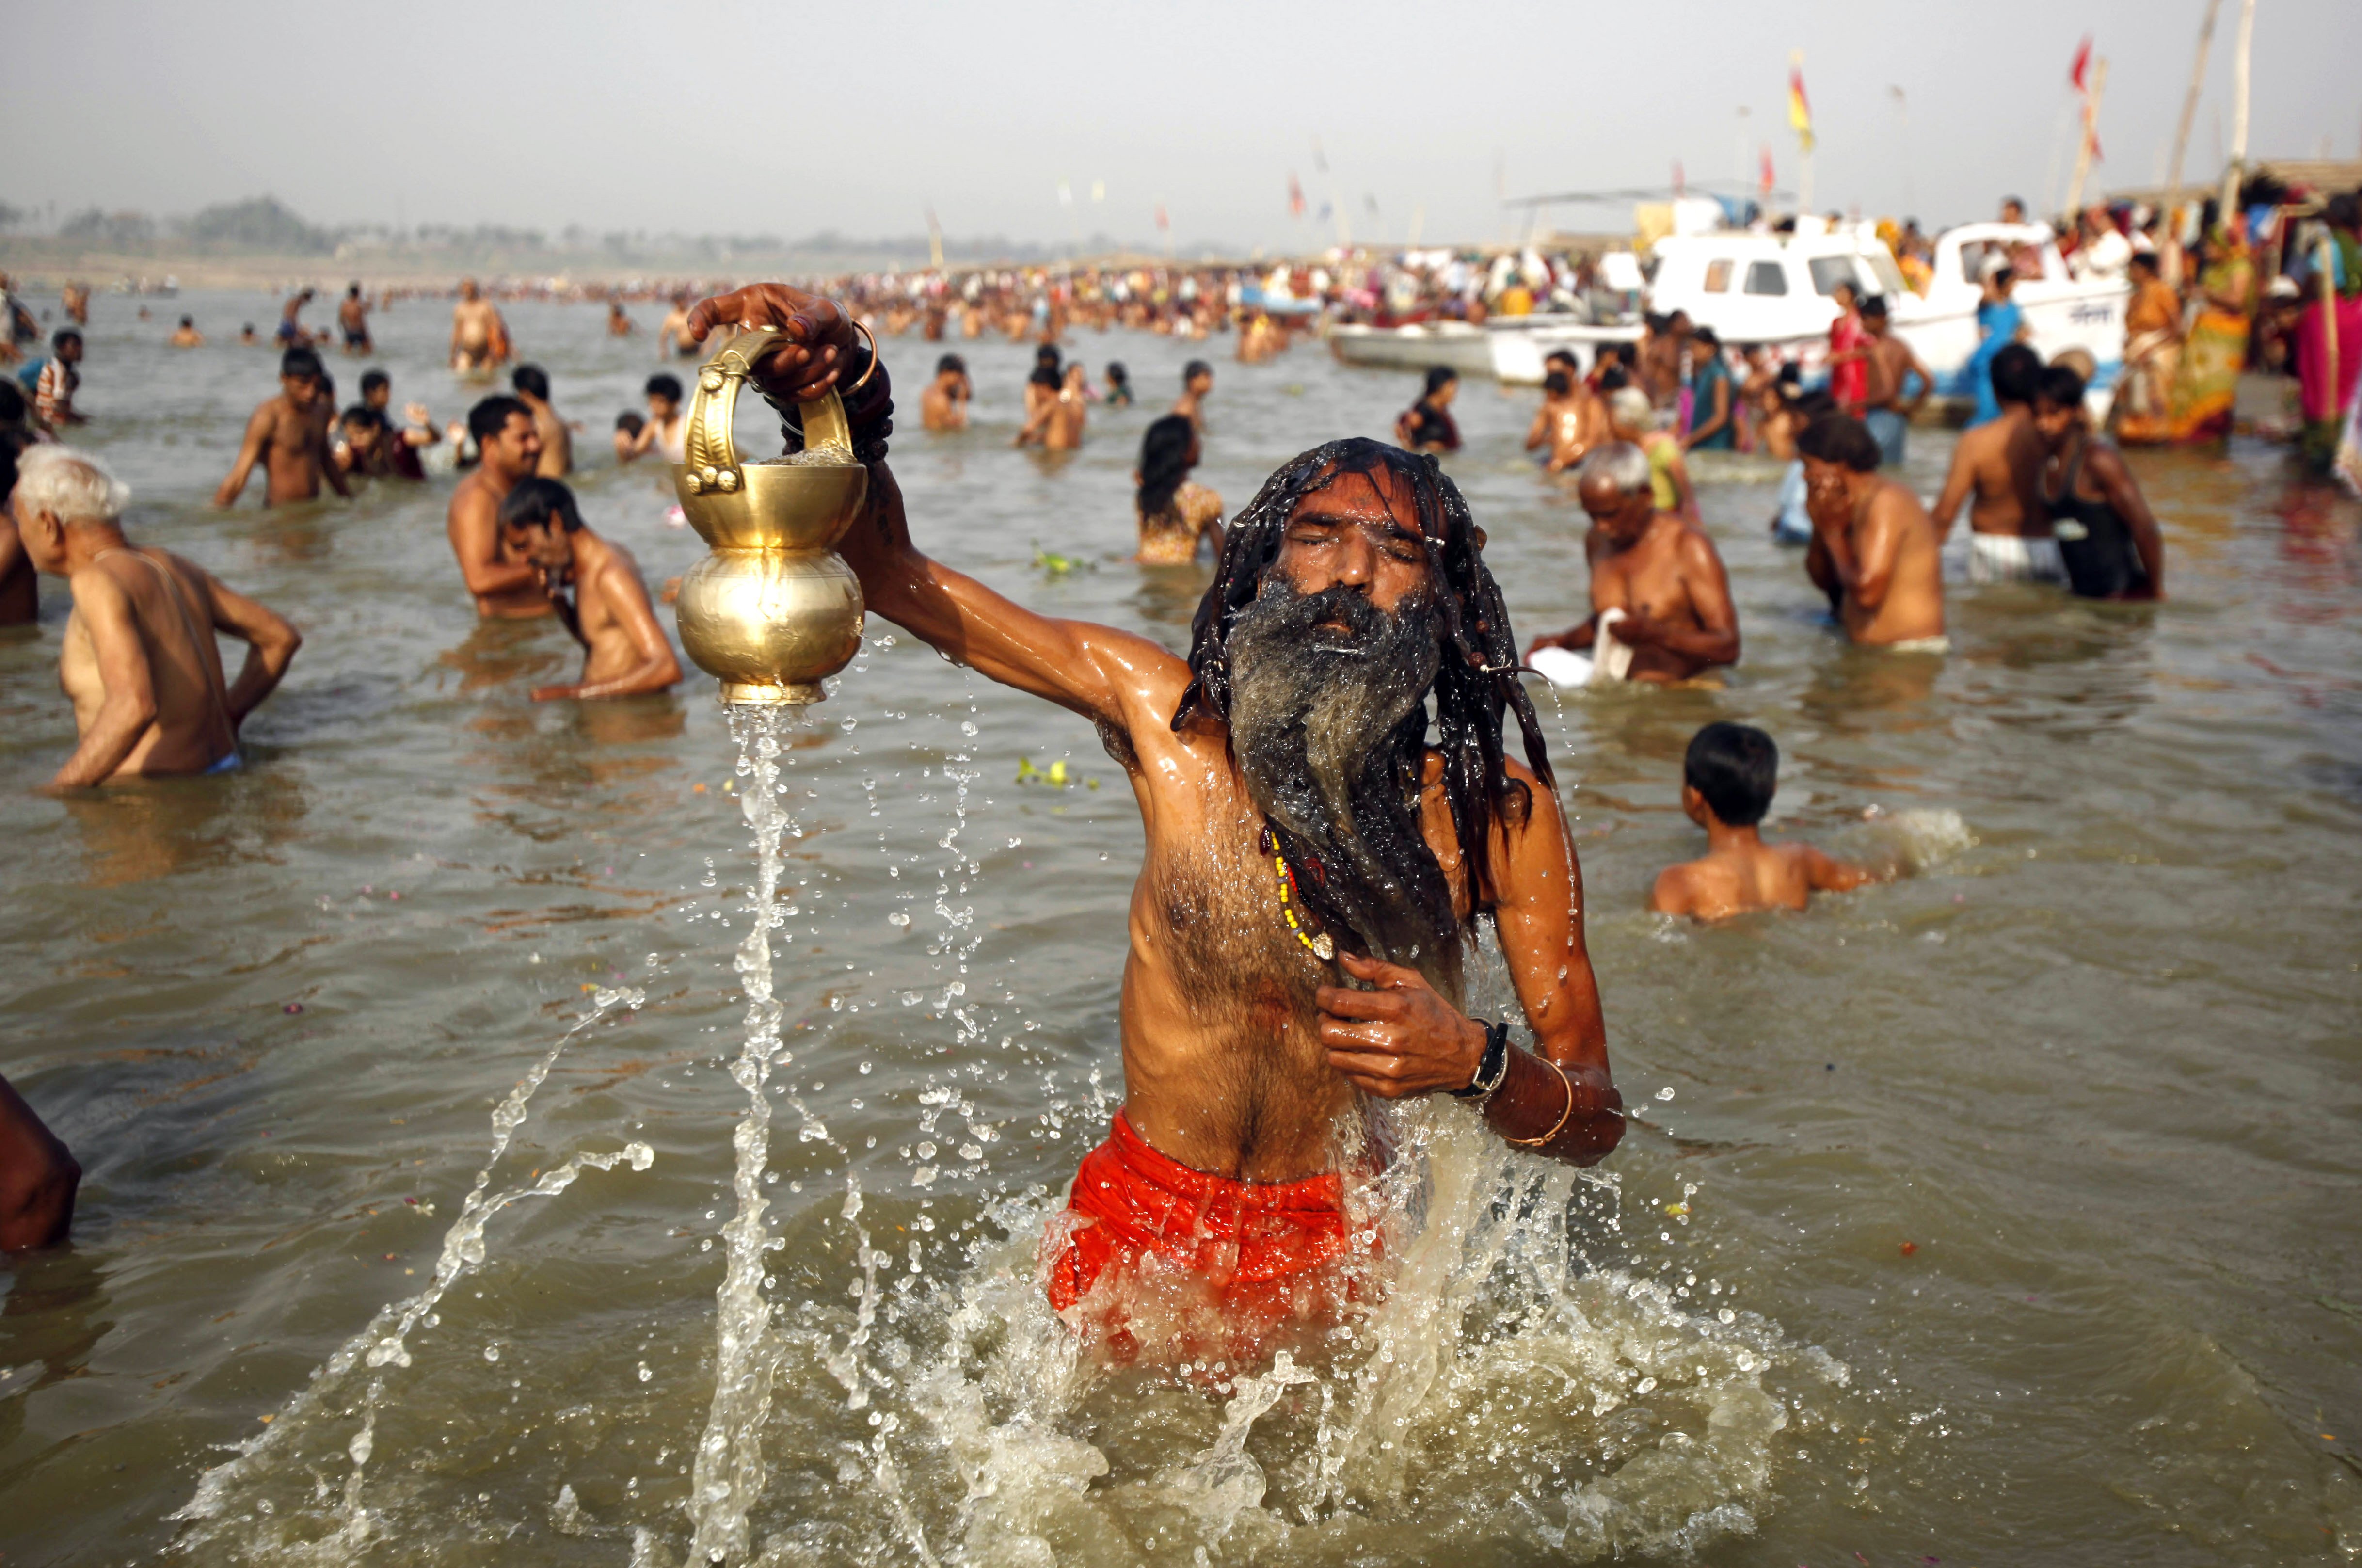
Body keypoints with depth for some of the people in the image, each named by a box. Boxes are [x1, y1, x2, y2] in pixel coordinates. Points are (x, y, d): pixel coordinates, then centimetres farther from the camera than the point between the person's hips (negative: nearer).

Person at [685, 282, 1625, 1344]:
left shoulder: (1498, 811, -15)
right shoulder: (1172, 719, -13)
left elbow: (1595, 1124, -10)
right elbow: (894, 575, -6)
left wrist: (1473, 1062, -32)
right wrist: (846, 400, -25)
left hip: (1334, 1253, -1)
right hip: (1140, 1225, 1)